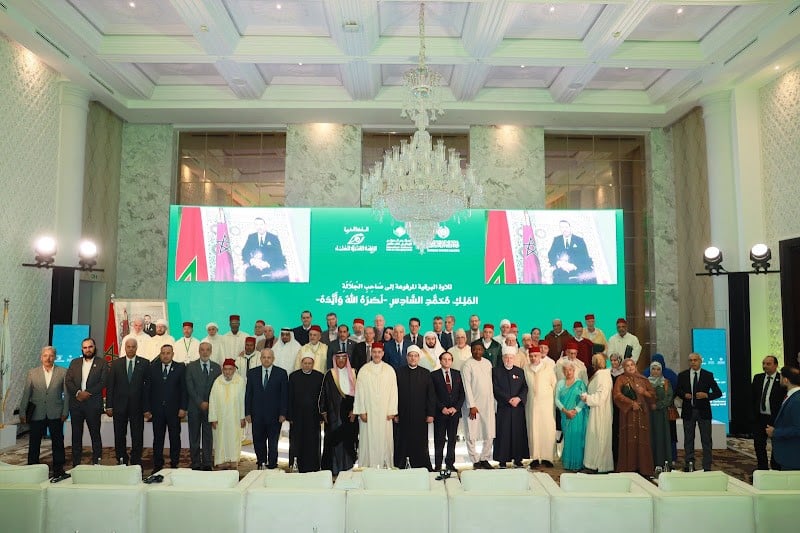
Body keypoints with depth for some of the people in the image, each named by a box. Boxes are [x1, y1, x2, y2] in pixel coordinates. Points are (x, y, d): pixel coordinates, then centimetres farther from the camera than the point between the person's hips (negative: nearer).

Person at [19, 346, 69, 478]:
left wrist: (65, 412, -4)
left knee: (58, 443, 5)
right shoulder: (32, 373, 5)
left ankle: (58, 469, 15)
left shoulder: (63, 372, 1)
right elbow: (26, 394, 4)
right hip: (37, 414, 1)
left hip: (55, 414, -1)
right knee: (34, 443, 10)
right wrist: (22, 413, 1)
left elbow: (66, 393, 0)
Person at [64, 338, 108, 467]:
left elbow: (103, 382, -7)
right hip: (76, 403, 3)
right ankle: (76, 463, 16)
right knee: (76, 434, 8)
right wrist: (78, 392, -11)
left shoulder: (101, 363, 2)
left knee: (95, 434, 1)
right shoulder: (74, 362, 13)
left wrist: (88, 393, -16)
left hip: (93, 404, -3)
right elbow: (68, 381, 4)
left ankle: (96, 462, 7)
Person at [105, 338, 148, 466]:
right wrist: (109, 406, -2)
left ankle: (136, 463, 12)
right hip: (119, 406, 2)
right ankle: (121, 462, 21)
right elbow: (110, 385, 4)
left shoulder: (144, 363, 1)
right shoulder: (116, 363, 5)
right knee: (119, 436, 9)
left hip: (137, 406, -1)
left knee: (137, 437, 3)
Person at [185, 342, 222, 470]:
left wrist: (209, 403, -5)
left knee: (208, 437, 4)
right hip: (195, 408, -1)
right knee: (194, 437, 4)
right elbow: (190, 388, -4)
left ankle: (207, 463, 11)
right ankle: (196, 464, 11)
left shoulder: (216, 367, 7)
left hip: (210, 407, 1)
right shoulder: (191, 367, 2)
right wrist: (200, 403, -11)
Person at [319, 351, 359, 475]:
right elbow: (323, 394, 2)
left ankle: (347, 467, 14)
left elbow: (357, 393, 4)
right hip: (334, 413, -2)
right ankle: (334, 468, 7)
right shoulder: (329, 375, 1)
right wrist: (323, 412, -3)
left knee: (348, 440, 3)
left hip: (349, 413, 2)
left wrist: (354, 410, -4)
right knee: (335, 440, -2)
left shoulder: (352, 374, 5)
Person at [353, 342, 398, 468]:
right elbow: (359, 391, -1)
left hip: (384, 412, 1)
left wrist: (391, 411, -4)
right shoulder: (363, 370, 0)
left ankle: (385, 466, 12)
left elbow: (393, 391, 1)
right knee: (368, 440, 2)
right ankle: (366, 467, 11)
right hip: (368, 411, -1)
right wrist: (361, 411, -5)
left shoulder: (389, 370, 2)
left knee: (384, 439, 3)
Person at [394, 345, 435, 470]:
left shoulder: (426, 373, 5)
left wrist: (430, 414, -1)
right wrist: (395, 413, -3)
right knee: (402, 444, 4)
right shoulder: (399, 372, 3)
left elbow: (431, 395, 4)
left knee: (420, 444, 4)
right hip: (403, 416, 0)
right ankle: (399, 468, 15)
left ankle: (422, 468, 13)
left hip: (420, 416, 0)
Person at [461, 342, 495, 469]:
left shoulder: (488, 363, 9)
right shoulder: (467, 365, -7)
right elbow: (467, 386, -10)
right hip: (473, 405, -5)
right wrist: (472, 406, -13)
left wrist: (492, 402, 8)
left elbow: (490, 383, 12)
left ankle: (484, 459, 19)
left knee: (489, 434, 6)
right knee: (472, 435, 0)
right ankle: (475, 461, 12)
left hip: (488, 404, 5)